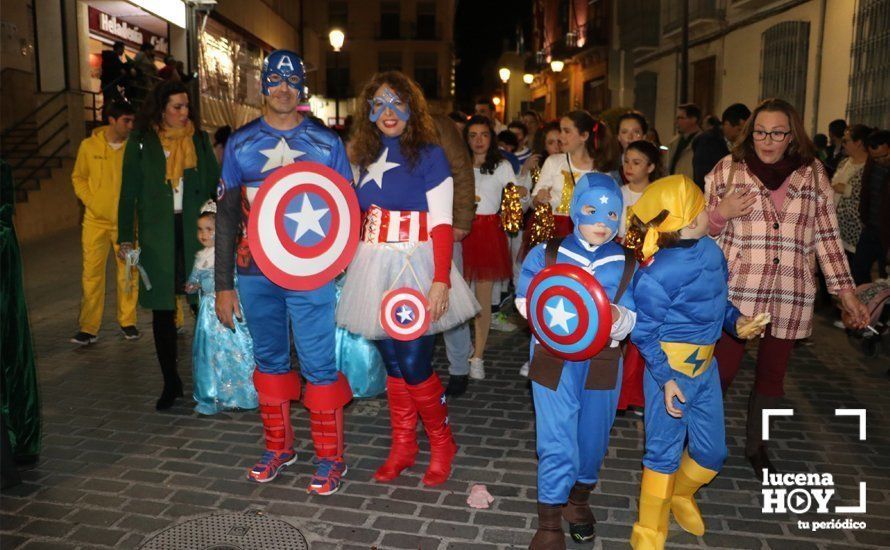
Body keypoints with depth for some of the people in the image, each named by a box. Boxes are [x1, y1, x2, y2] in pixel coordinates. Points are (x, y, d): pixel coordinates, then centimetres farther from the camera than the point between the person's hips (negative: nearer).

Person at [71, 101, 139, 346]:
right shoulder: (89, 146, 1)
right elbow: (78, 177, 9)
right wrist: (91, 201, -4)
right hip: (96, 220, 0)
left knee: (128, 272, 7)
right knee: (92, 273, 1)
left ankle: (127, 321, 21)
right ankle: (89, 328, 9)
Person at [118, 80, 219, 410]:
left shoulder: (198, 139, 10)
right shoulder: (141, 142, 6)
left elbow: (215, 183, 9)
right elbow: (129, 192, 6)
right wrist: (126, 237, 0)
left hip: (195, 230, 0)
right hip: (157, 235, 0)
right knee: (162, 309, 3)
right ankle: (171, 382, 14)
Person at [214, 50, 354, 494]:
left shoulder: (326, 142, 2)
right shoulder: (240, 144, 7)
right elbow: (226, 216, 8)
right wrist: (224, 284, 5)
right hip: (255, 273, 3)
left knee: (318, 364, -3)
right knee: (269, 359, 14)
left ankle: (329, 457, 13)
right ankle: (278, 446, 31)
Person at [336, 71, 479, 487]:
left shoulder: (428, 155, -4)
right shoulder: (368, 157, 12)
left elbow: (442, 224, -10)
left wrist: (441, 281, -18)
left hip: (413, 267, -5)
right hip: (374, 269, 5)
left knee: (414, 366, -5)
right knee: (392, 363, 11)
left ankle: (442, 444, 18)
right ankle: (402, 447, 26)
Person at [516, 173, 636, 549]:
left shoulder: (627, 265, 4)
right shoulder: (546, 253, 1)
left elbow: (632, 315, -4)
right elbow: (526, 300, -5)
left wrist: (618, 318, -26)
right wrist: (558, 315, -22)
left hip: (602, 360, 3)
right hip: (554, 357, -2)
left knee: (593, 437, 16)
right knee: (557, 441, -2)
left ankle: (579, 499, 43)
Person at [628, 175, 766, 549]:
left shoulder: (711, 250, -1)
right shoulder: (655, 276, -22)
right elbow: (643, 334, -14)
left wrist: (735, 322, 0)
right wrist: (666, 379, -20)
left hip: (706, 366, 7)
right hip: (672, 366, -7)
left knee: (712, 452, 17)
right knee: (665, 452, 5)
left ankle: (681, 494, 47)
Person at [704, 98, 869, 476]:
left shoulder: (813, 174, 5)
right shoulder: (728, 169, -1)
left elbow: (827, 236, 8)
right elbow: (702, 231, 4)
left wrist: (845, 291, 4)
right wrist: (721, 214, -17)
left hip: (791, 297, 3)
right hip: (736, 292, -2)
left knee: (772, 374, 14)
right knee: (722, 372, 0)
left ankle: (756, 445, 34)